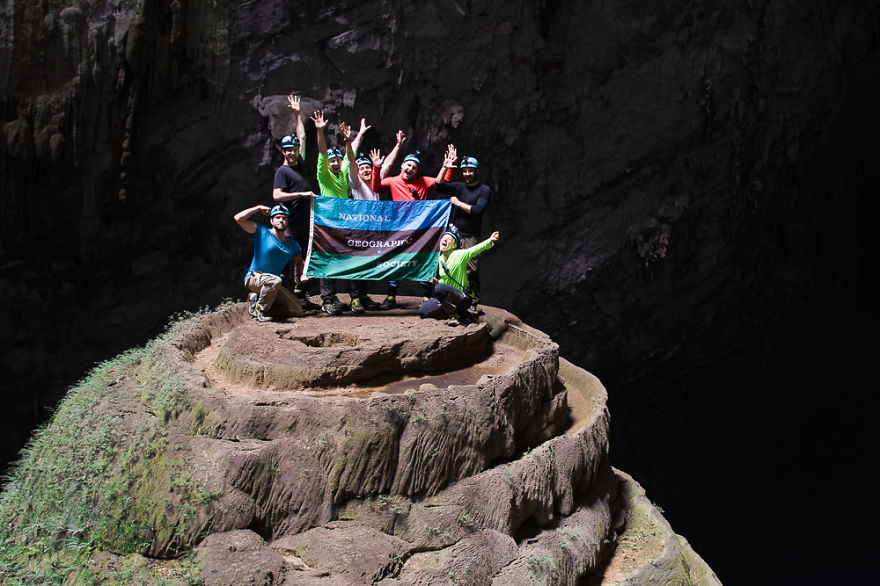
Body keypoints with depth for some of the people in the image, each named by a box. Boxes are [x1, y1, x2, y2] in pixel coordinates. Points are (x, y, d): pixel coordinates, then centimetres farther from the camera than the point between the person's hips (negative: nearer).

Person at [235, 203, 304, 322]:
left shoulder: (292, 244, 7)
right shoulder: (262, 232, -7)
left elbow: (299, 261, 24)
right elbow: (238, 218, -17)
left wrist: (303, 274, 2)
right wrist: (259, 208, -12)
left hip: (273, 284, 6)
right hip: (253, 278, -6)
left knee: (297, 310, -5)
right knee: (275, 281, -39)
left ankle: (257, 299, 3)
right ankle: (259, 309, -15)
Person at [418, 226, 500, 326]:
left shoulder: (459, 255, -8)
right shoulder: (440, 260, 10)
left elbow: (476, 249, -25)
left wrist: (490, 241, -43)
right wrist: (436, 282, -2)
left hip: (462, 298, -7)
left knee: (439, 288, -35)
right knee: (422, 310, -9)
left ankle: (457, 313, -17)